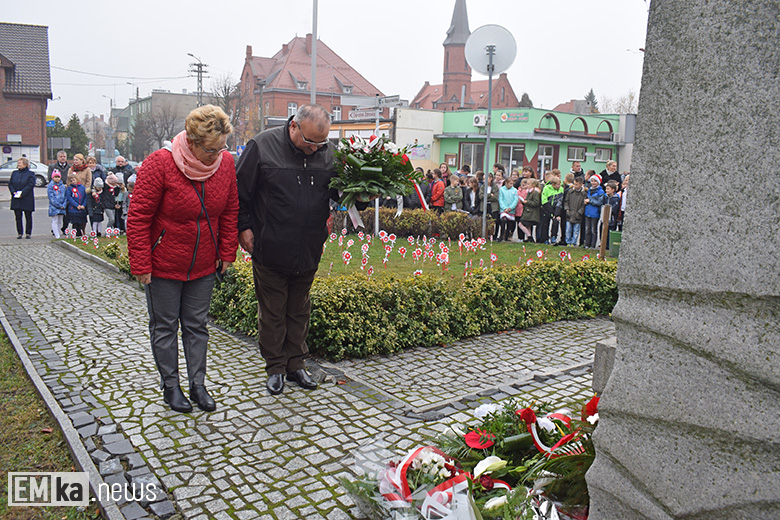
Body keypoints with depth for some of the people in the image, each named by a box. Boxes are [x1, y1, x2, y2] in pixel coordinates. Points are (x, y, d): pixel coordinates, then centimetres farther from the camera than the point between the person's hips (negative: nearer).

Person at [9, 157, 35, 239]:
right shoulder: (14, 173, 12)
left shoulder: (30, 174, -3)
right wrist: (14, 192, -7)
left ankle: (28, 233, 11)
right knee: (18, 217, 5)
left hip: (27, 199, -4)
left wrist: (22, 193, -19)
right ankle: (20, 233, 12)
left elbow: (31, 185, -12)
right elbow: (10, 183, 10)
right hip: (16, 200, 5)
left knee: (28, 217, 3)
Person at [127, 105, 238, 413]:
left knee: (197, 326, 13)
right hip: (164, 265, -4)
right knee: (165, 326, 10)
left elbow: (229, 211, 5)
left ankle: (198, 385, 24)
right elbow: (138, 218, -16)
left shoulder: (225, 162, -7)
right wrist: (141, 265, -16)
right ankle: (170, 386, 25)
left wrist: (227, 253, 4)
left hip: (203, 264, 4)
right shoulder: (160, 164, -20)